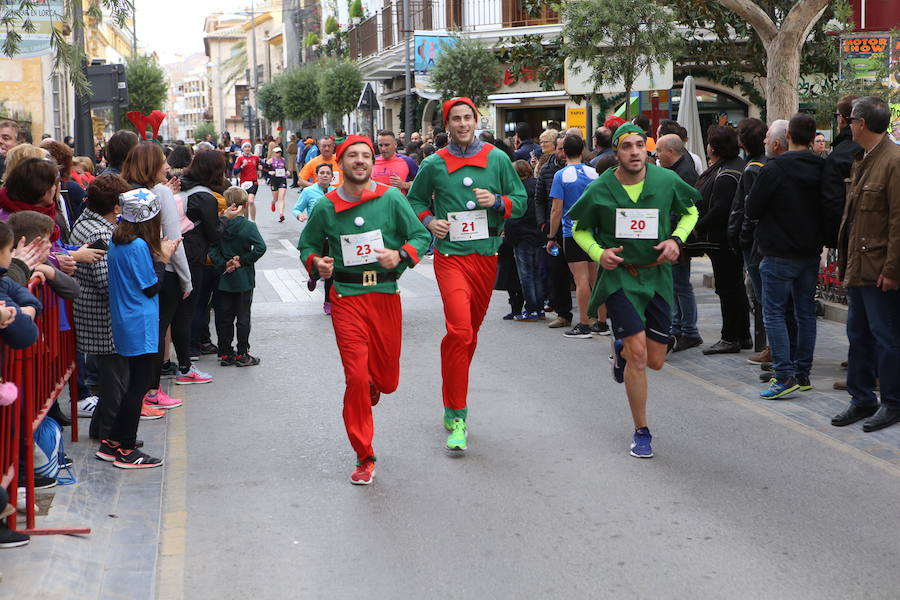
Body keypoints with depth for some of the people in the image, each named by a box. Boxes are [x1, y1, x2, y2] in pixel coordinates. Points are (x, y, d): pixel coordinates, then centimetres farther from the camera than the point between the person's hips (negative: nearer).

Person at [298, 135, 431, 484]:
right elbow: (307, 245, 15)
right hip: (346, 296, -1)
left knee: (386, 380, 9)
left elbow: (422, 236, 2)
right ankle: (364, 457, 6)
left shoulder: (391, 199, 0)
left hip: (386, 294, 1)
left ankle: (372, 385, 50)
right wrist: (316, 263, -7)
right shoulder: (326, 207, 2)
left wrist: (401, 255, -17)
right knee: (356, 377, -8)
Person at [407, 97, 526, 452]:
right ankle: (456, 415, -12)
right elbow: (415, 199, 16)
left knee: (471, 330, 14)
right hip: (451, 256, -3)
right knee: (459, 330, -19)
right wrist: (428, 220, -4)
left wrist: (498, 202, -11)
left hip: (487, 256, 3)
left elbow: (520, 200, 9)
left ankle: (453, 405, 32)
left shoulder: (497, 159, 5)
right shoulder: (434, 164, 2)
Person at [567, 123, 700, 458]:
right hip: (619, 276, -3)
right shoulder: (599, 190, -7)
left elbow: (690, 211, 14)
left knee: (656, 361, 7)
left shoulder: (667, 180, -4)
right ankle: (641, 431, 2)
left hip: (657, 276, 3)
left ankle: (621, 348, 44)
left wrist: (676, 239, -4)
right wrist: (598, 253, -11)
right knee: (639, 354, -15)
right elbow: (580, 229, 8)